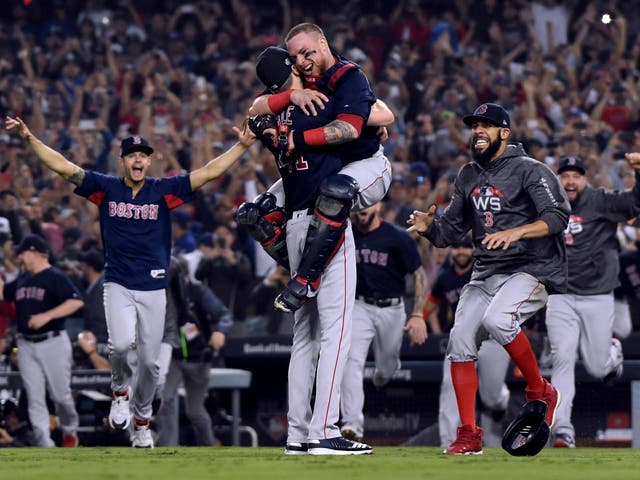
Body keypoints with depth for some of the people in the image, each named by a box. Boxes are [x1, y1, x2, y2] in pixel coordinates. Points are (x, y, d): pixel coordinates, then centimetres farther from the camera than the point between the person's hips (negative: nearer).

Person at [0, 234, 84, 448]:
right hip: (27, 345, 6)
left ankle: (69, 432, 27)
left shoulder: (55, 278, -9)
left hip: (53, 343, -6)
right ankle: (45, 446, -2)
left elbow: (76, 302, -20)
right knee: (35, 398, -1)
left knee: (61, 395, 1)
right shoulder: (22, 280, 13)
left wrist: (46, 316, -26)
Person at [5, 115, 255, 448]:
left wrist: (242, 146, -12)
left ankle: (142, 422, 24)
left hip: (153, 288, 1)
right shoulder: (106, 188, 2)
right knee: (121, 344, -24)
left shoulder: (164, 190, 1)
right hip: (118, 285, -1)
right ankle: (120, 390, 8)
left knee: (149, 361, 3)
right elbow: (62, 166, -3)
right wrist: (29, 138, -12)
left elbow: (209, 172, -3)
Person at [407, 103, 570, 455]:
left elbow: (558, 216, -19)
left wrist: (517, 231, -34)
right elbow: (452, 228, 17)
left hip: (532, 268, -7)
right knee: (460, 339, -7)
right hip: (485, 273, 7)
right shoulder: (468, 176, 15)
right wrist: (429, 227, -5)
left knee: (497, 320, -32)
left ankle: (540, 392, -11)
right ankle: (468, 435, 0)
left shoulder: (530, 171, -7)